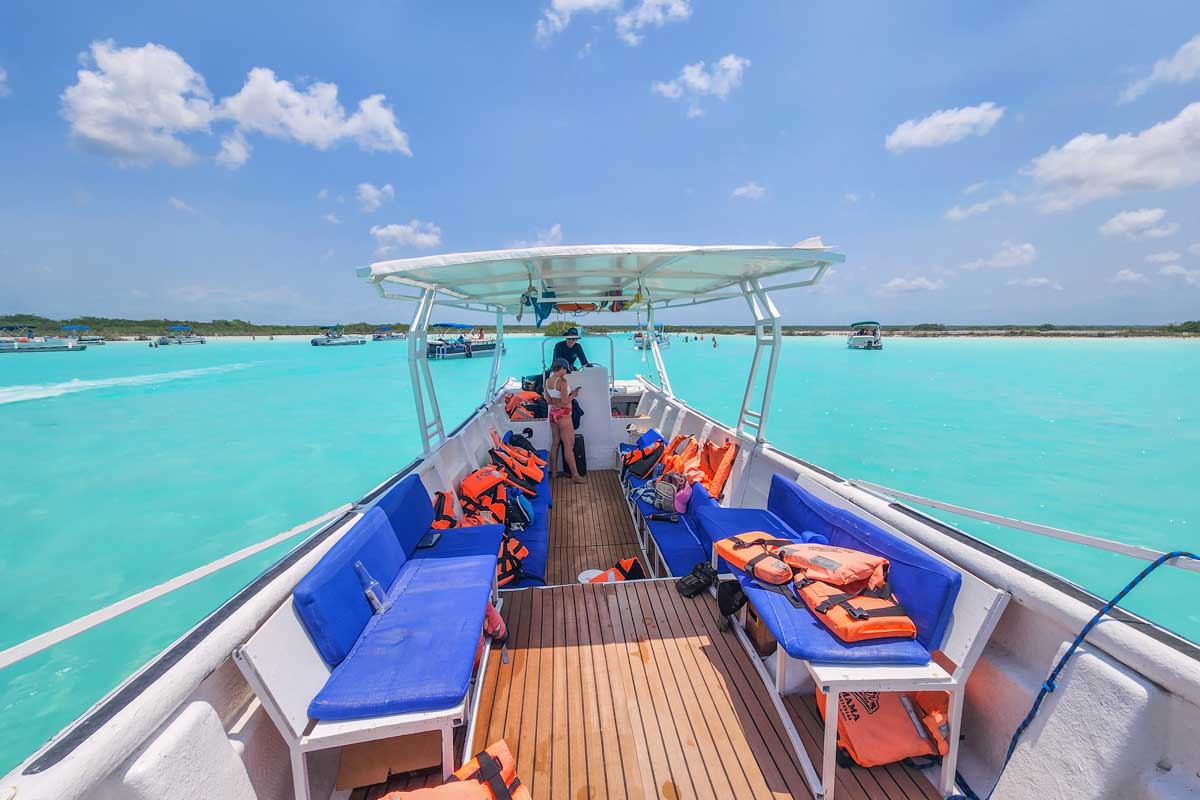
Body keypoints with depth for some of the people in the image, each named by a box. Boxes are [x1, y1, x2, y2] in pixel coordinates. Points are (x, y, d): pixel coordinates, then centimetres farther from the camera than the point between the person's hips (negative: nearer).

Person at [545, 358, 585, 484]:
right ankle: (575, 475, 2)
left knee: (555, 443, 16)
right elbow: (565, 401, -21)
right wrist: (573, 395, -2)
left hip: (553, 413, 8)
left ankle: (552, 471, 24)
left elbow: (548, 401, 12)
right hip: (563, 415, -8)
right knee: (569, 446, -3)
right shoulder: (562, 380, -18)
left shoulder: (547, 381, 6)